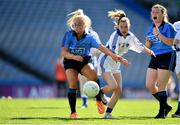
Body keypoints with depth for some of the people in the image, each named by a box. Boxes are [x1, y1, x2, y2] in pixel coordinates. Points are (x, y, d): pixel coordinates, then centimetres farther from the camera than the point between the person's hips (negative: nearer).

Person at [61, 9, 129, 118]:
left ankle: (99, 100, -10)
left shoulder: (89, 38, -12)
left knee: (94, 76, -29)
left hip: (84, 61, 0)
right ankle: (73, 112, -8)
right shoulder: (68, 35, -12)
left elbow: (102, 48, -22)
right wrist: (74, 57, -33)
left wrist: (115, 56, -33)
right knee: (72, 85, -18)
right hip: (70, 62, 0)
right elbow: (64, 53, -14)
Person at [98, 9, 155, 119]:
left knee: (119, 90, 0)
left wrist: (149, 51, -9)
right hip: (105, 62, -7)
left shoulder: (130, 36, -2)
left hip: (115, 64, 7)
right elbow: (113, 51, -37)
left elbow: (139, 45, 10)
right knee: (113, 86, -22)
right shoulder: (115, 36, -24)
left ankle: (108, 113, 8)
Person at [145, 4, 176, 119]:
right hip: (155, 58, 7)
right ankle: (165, 106, 17)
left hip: (167, 58, -7)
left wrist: (158, 34, -22)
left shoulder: (168, 27, -7)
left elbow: (171, 42, -18)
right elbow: (148, 46, 16)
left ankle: (162, 112, 2)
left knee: (161, 86, -8)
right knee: (149, 85, 1)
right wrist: (148, 41, -6)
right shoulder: (151, 28, 13)